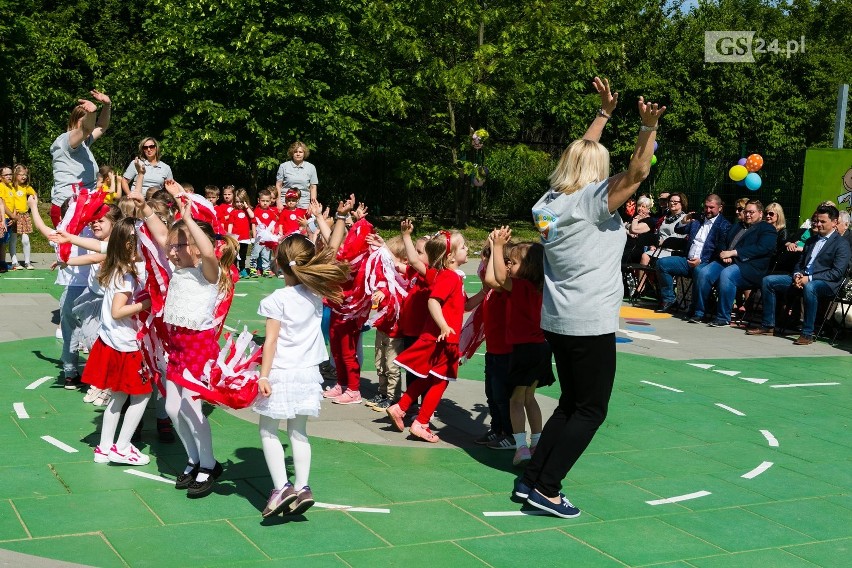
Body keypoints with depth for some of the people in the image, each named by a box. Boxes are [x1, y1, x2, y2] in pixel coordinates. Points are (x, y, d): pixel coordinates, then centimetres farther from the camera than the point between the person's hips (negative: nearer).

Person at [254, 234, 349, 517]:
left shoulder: (276, 300, -13)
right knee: (298, 432, 13)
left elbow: (271, 341, -15)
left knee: (268, 431, 6)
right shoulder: (316, 294, 2)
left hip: (281, 374, -5)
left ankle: (282, 487, -4)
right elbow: (330, 258, 19)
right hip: (308, 373, 5)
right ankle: (302, 488, 8)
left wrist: (263, 376, -13)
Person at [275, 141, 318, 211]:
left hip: (304, 205, 1)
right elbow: (278, 185, 7)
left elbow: (313, 187, 10)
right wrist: (279, 202, -3)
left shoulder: (311, 168, 9)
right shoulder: (284, 166, 5)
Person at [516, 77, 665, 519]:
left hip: (557, 321, 8)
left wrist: (604, 112, 26)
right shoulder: (591, 201, -13)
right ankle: (546, 489, -3)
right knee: (590, 411, 2)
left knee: (571, 404, 18)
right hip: (590, 323, -8)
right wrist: (649, 127, -32)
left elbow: (581, 154, 21)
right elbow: (637, 172, -22)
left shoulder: (551, 201, 7)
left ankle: (530, 480, 15)